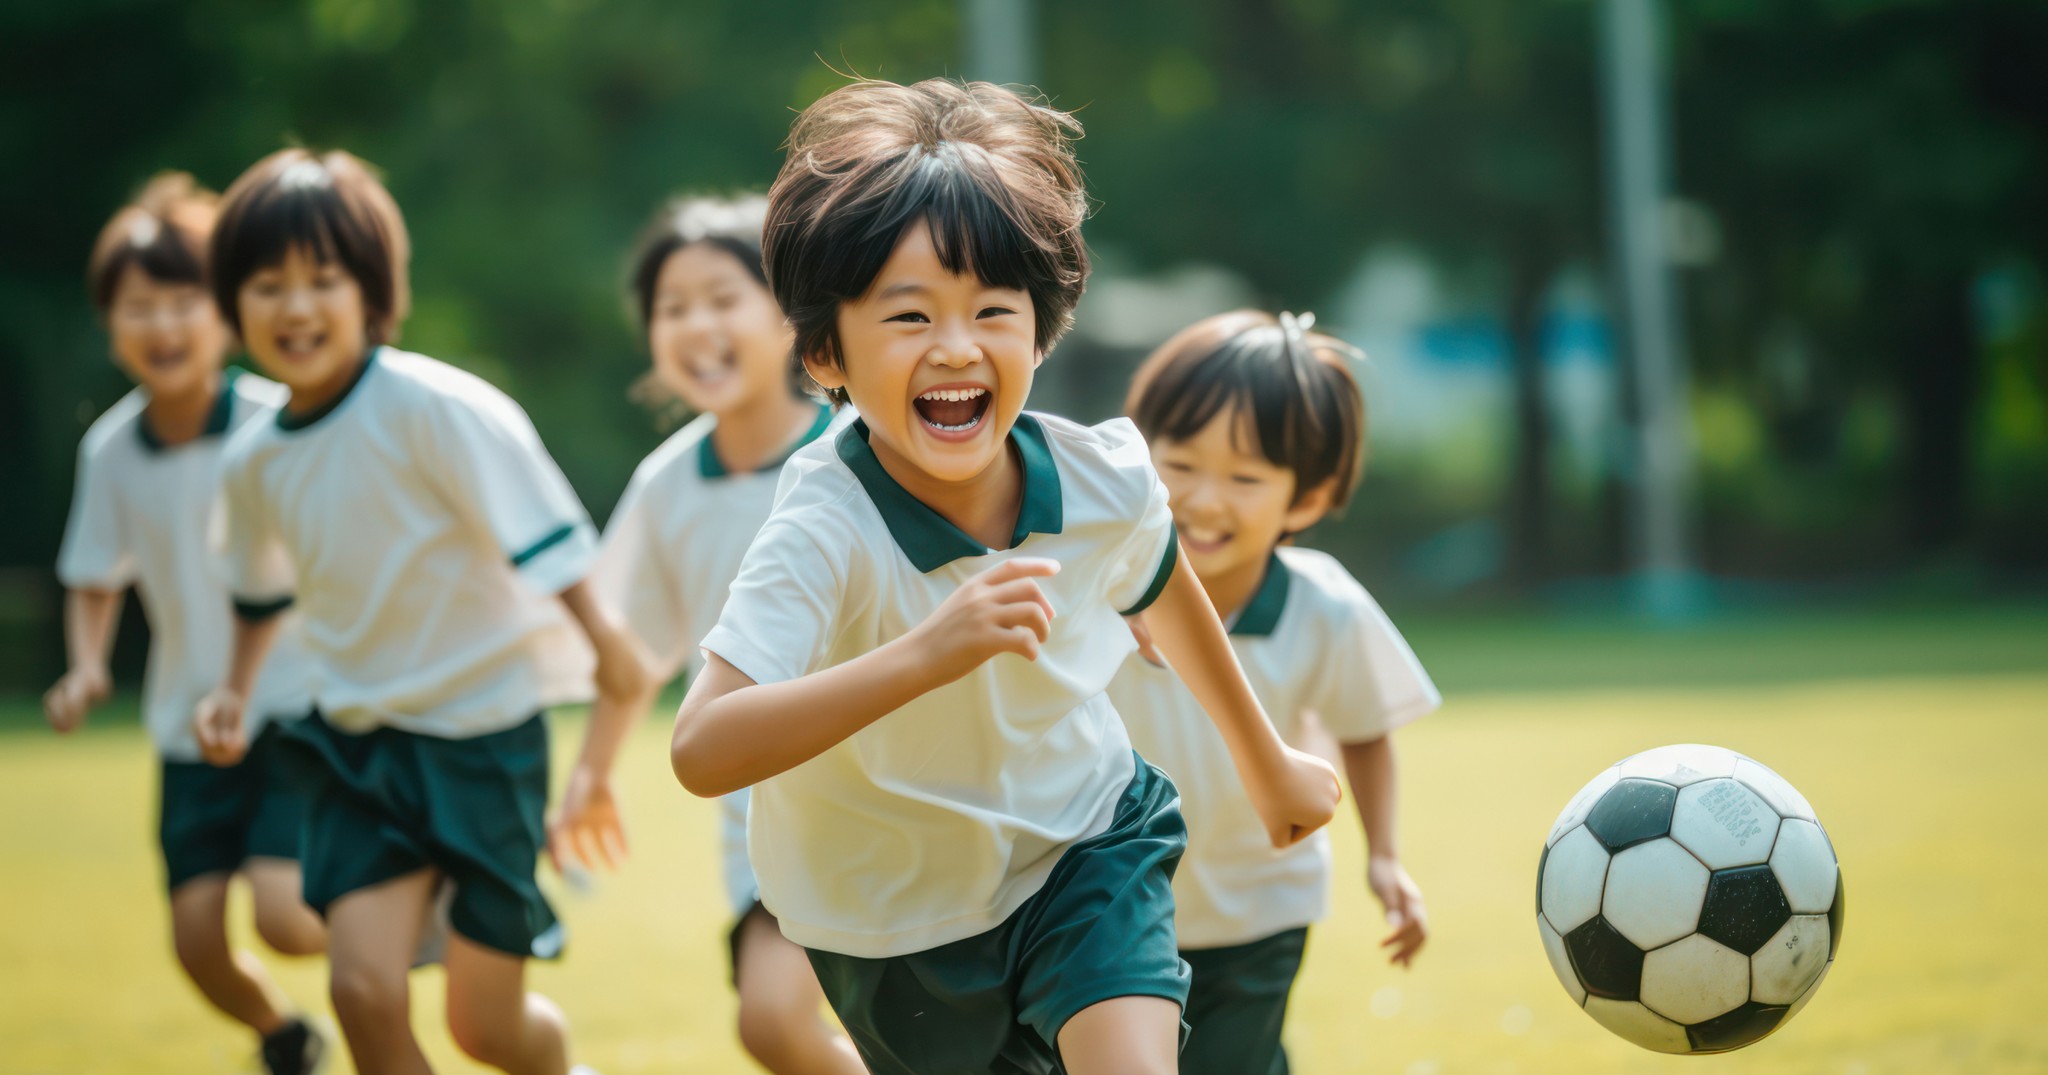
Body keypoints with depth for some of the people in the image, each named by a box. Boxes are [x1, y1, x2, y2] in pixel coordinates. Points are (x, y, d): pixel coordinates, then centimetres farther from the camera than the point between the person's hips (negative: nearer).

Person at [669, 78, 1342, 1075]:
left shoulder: (1105, 480, -16)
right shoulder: (824, 533, -32)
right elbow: (702, 751, -44)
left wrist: (1266, 760, 24)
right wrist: (926, 654, -54)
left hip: (1085, 851, 2)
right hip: (900, 926, -2)